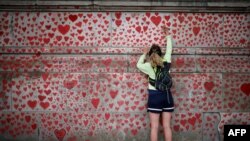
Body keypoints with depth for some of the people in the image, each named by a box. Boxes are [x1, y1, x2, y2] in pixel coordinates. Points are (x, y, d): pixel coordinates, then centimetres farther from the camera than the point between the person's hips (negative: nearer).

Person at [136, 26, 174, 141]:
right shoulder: (166, 62, 0)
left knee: (154, 127, 1)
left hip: (155, 96, -3)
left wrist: (144, 54, 19)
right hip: (167, 96, 3)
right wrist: (168, 36, 23)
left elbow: (139, 64, 7)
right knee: (167, 126, 6)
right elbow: (169, 49, 14)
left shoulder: (149, 66, -9)